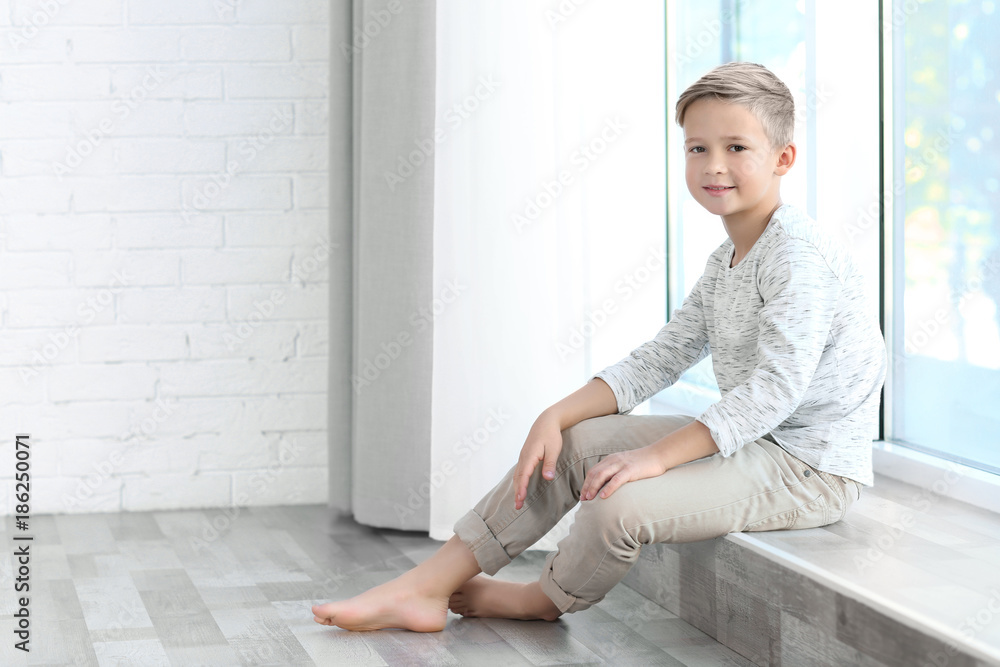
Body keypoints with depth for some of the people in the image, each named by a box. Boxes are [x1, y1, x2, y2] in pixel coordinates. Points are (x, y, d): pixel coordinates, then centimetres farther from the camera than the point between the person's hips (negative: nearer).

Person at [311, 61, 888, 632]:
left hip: (810, 467, -10)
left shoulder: (799, 256, -19)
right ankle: (427, 588, 3)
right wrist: (556, 417, -3)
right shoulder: (726, 264, 13)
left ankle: (546, 600, 8)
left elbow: (777, 387, -26)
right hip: (751, 442, 10)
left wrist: (656, 456, -27)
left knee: (619, 502, -26)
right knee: (575, 443, 4)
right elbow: (657, 361, 11)